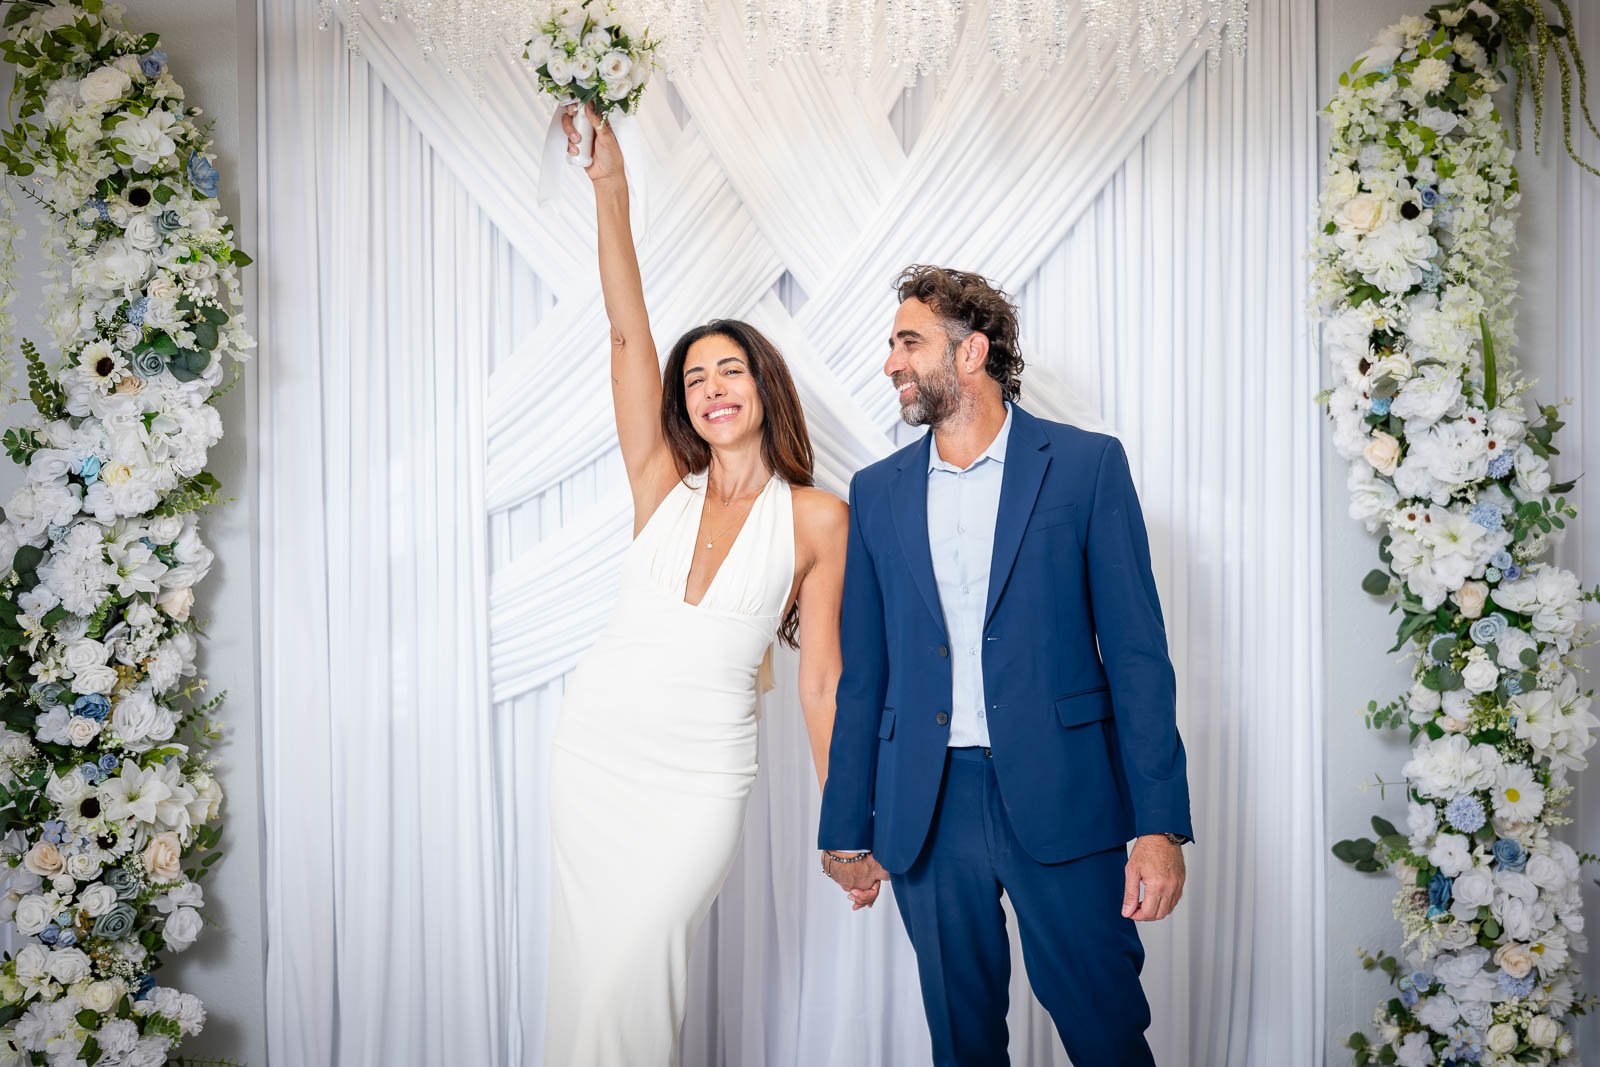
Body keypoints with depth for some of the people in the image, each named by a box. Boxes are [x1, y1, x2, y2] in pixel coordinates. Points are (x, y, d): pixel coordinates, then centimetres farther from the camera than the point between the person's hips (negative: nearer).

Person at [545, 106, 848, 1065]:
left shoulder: (818, 519, 0)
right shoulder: (664, 486, 6)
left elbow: (823, 680, 2)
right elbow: (628, 330, 0)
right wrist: (611, 188, -6)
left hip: (703, 774, -3)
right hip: (597, 745, 3)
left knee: (629, 981, -8)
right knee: (589, 973, 8)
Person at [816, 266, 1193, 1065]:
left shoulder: (1086, 464, 1)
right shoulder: (878, 492, 11)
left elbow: (1136, 651, -3)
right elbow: (862, 675, 12)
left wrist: (1159, 824, -10)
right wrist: (847, 829, 10)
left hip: (1060, 800, -3)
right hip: (926, 811, 3)